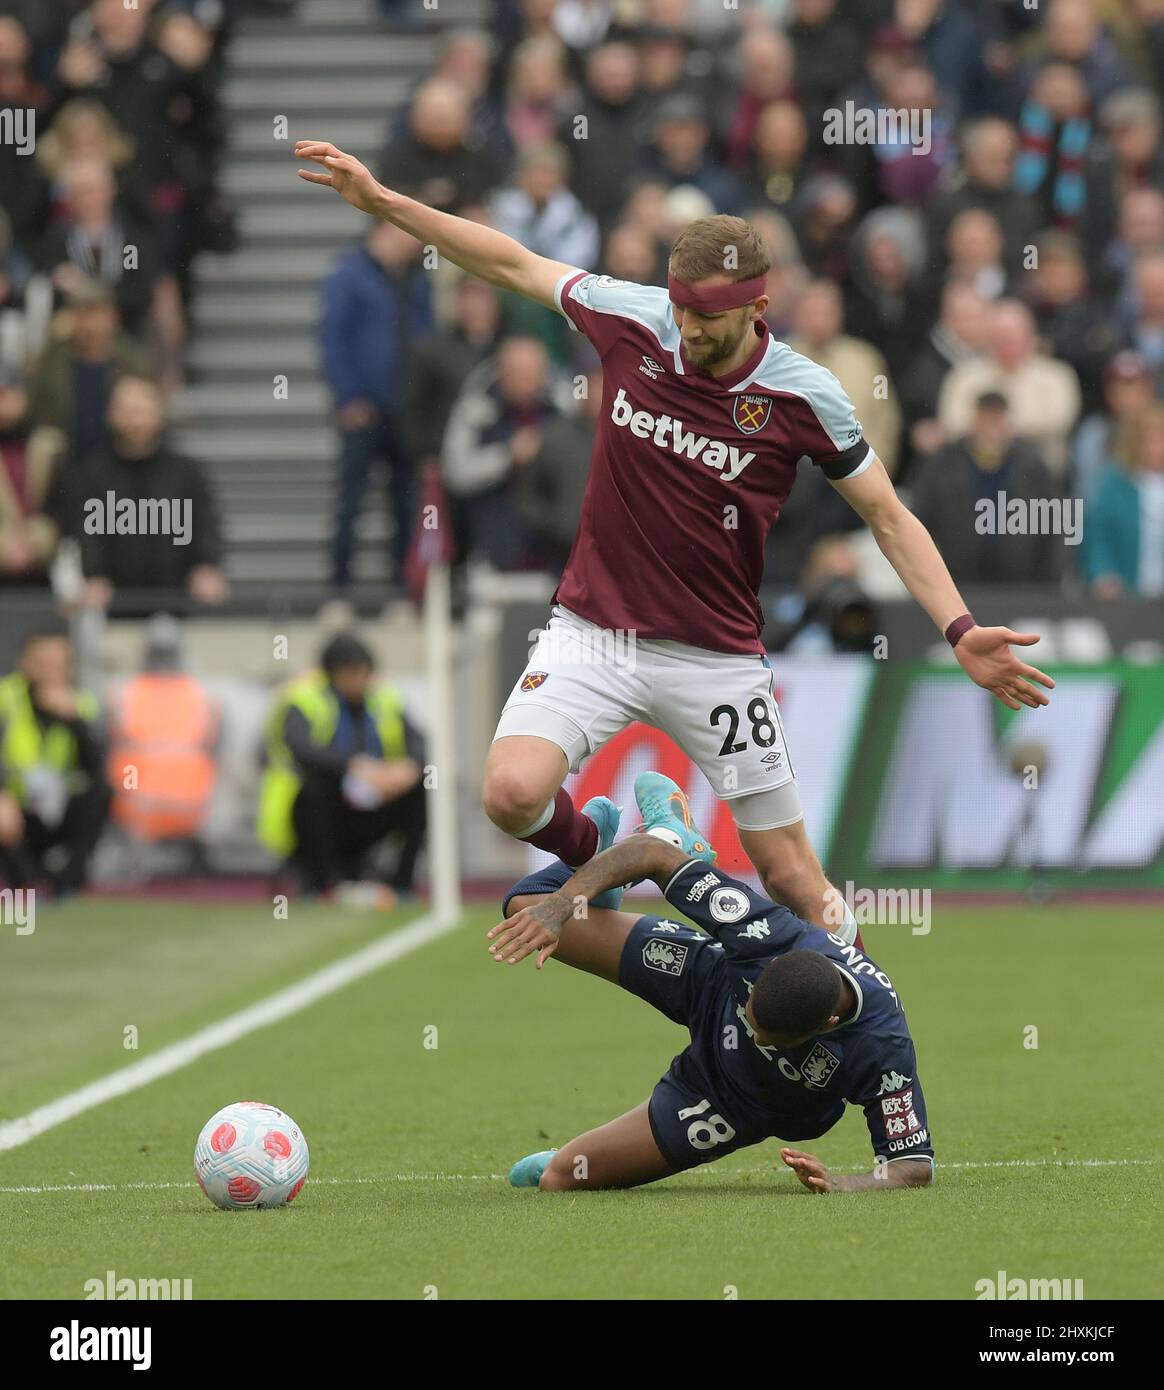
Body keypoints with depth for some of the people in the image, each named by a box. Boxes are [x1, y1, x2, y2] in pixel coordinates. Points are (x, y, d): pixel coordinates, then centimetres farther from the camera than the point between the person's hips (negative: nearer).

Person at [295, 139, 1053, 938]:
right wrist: (380, 199, 6)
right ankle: (591, 854, 12)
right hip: (594, 632, 1)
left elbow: (889, 518, -2)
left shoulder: (805, 395, -11)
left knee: (791, 877, 0)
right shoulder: (633, 321, -7)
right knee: (513, 794, -22)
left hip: (718, 656, -1)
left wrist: (959, 630, -14)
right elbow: (513, 264, 7)